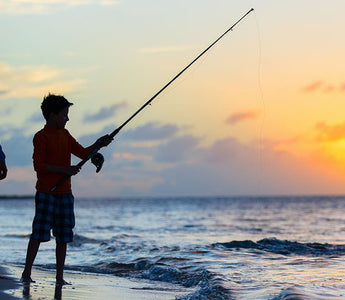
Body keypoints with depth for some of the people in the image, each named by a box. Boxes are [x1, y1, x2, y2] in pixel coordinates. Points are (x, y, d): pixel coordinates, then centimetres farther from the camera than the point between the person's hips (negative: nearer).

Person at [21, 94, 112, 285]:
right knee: (39, 233, -8)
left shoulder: (64, 134, 16)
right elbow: (38, 165, -14)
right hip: (46, 193, -7)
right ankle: (26, 274, 0)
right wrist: (64, 169, -19)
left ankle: (60, 278, 10)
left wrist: (98, 144, 1)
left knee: (63, 237, 6)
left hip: (64, 193, 7)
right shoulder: (41, 137, -7)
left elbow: (82, 153, 17)